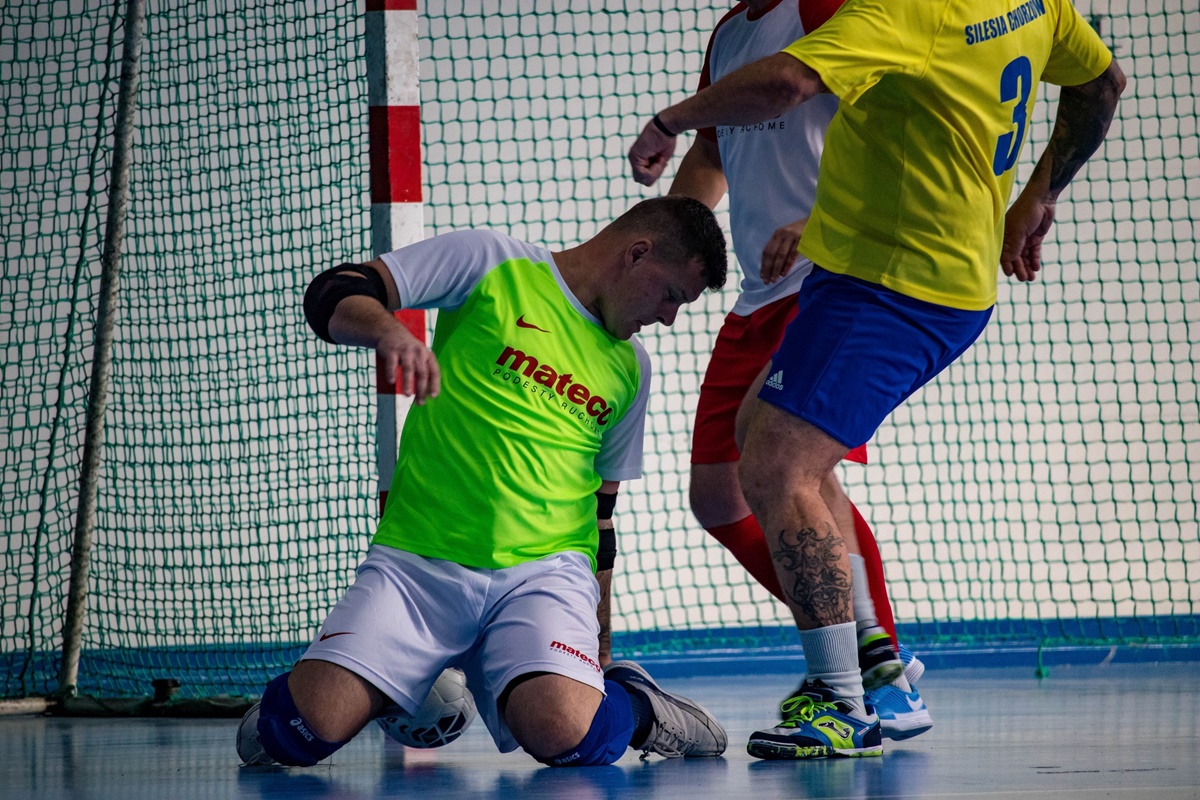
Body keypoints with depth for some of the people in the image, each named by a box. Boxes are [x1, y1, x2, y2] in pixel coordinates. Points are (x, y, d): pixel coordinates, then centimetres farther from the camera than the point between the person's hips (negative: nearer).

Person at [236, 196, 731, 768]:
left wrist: (596, 640, 23)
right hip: (416, 560, -2)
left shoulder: (630, 368, 16)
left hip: (543, 570, 2)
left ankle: (634, 705, 6)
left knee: (565, 733, -29)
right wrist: (387, 329, -28)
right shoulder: (493, 266, 2)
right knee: (307, 728, -21)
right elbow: (331, 295, -5)